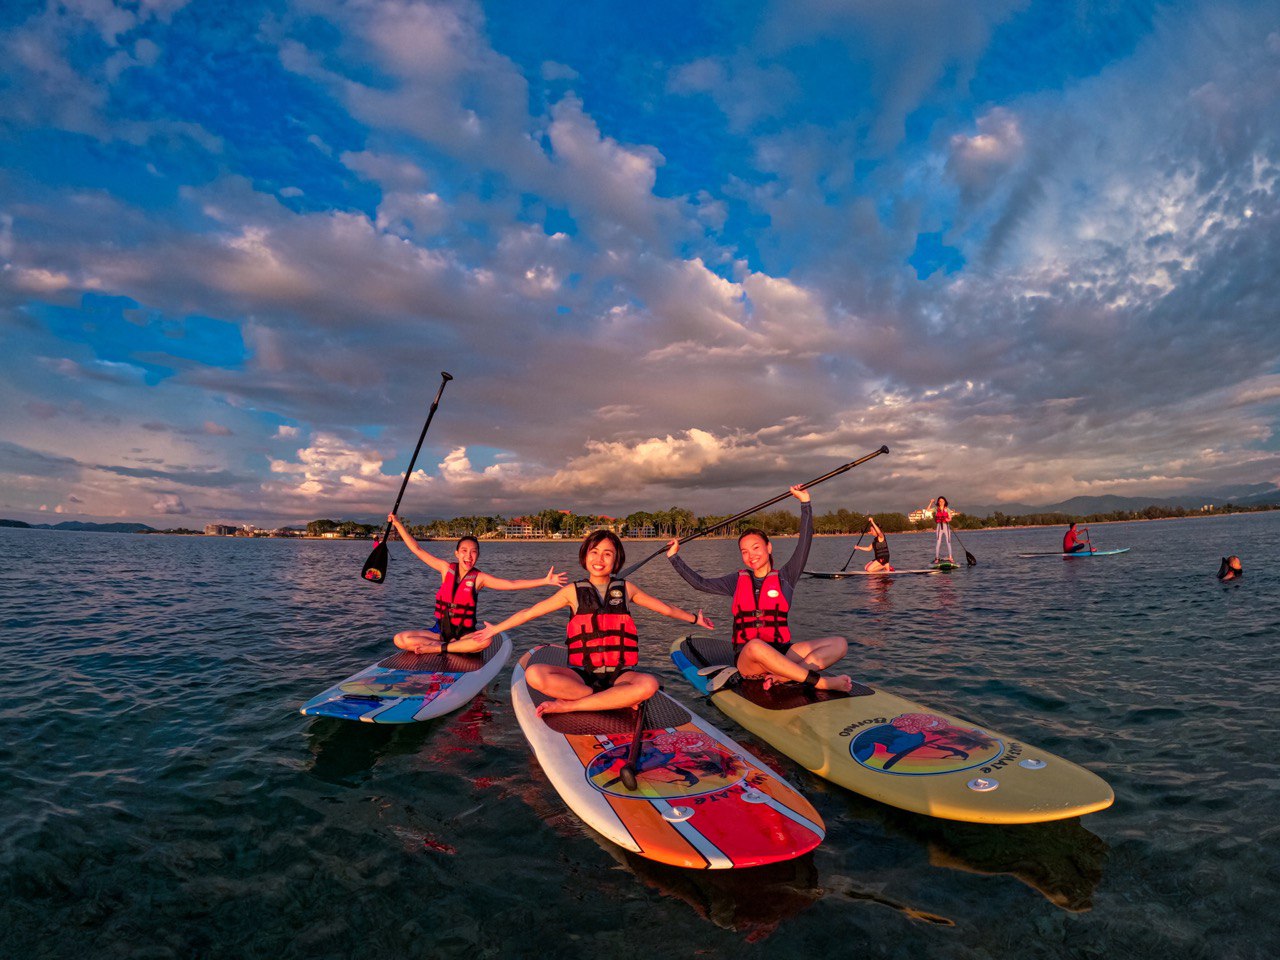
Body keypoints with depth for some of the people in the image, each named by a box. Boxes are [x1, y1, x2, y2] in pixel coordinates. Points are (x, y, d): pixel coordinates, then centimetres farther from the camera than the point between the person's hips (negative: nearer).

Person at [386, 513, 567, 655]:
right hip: (440, 629, 3)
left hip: (465, 633, -2)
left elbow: (512, 584, -13)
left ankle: (437, 648, -21)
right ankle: (453, 647, -18)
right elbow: (417, 549, 4)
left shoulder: (479, 578, -5)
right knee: (400, 639, -19)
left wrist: (545, 581, -22)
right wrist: (398, 525, 3)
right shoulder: (446, 569, 1)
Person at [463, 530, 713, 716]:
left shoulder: (626, 589, 6)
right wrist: (495, 629, 10)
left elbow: (666, 609, 18)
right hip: (582, 674, 0)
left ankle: (568, 705, -23)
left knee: (649, 684, -34)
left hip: (618, 675, 1)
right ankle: (618, 702, -21)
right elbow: (531, 612, 9)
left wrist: (694, 619, 25)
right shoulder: (573, 591, 4)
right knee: (534, 674, -28)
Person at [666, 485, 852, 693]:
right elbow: (701, 583, 14)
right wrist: (674, 557, 13)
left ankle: (781, 677, -36)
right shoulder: (738, 581, 15)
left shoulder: (784, 578, 11)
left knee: (839, 644, -18)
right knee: (755, 645, -40)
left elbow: (805, 542, 1)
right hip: (746, 657, -2)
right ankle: (821, 683, -33)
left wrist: (805, 503, -5)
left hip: (780, 653, 2)